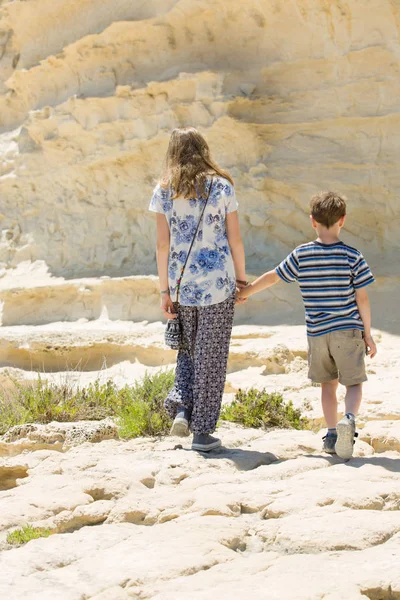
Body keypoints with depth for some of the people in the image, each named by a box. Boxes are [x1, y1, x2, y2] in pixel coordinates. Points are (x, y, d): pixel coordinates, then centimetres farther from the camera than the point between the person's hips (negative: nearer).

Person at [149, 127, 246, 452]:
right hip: (218, 282, -2)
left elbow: (163, 245, -1)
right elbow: (235, 240, -2)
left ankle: (181, 407, 3)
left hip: (182, 283, 2)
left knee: (188, 350, 21)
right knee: (212, 356, 6)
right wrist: (241, 277, 10)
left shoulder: (164, 191, 1)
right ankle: (202, 431, 7)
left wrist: (165, 291, 5)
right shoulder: (222, 186, -2)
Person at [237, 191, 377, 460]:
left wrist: (244, 292, 24)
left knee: (328, 383, 17)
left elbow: (272, 277, 8)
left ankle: (332, 434, 12)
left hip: (317, 333, 2)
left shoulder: (301, 255, -2)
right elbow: (362, 299, -6)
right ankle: (349, 418, -24)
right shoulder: (352, 256, -7)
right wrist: (368, 335, 3)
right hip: (348, 330, -2)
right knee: (354, 383, 4)